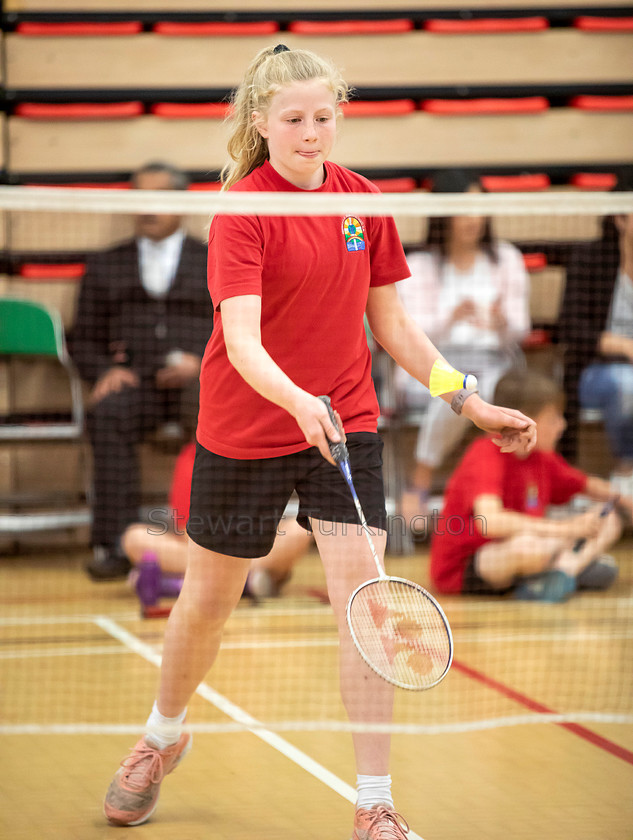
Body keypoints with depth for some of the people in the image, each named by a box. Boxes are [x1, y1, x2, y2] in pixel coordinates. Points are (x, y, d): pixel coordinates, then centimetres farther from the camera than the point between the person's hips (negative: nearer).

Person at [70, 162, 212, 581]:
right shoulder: (105, 266, 24)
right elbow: (85, 341, 19)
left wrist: (200, 362, -9)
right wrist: (106, 370, -3)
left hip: (197, 379, -1)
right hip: (134, 383, 1)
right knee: (108, 414, -35)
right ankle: (115, 543, -38)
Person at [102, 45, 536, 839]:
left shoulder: (364, 200, -1)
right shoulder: (241, 210, -15)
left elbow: (392, 324, 8)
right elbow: (242, 338, -27)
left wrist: (470, 402, 2)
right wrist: (298, 401, -45)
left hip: (346, 425, 3)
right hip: (243, 434, -2)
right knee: (207, 600, 14)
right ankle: (163, 737, 42)